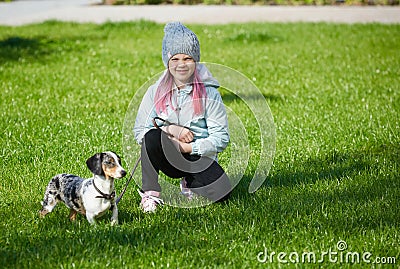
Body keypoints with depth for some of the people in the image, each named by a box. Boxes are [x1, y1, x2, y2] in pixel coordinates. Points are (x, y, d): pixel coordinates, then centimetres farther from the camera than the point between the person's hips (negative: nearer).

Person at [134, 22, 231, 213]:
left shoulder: (209, 93, -4)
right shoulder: (155, 93, 2)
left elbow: (221, 138, -7)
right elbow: (139, 132, -1)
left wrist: (189, 148, -19)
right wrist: (169, 129, -17)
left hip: (199, 157, 0)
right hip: (167, 158, 0)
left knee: (221, 193, -26)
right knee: (152, 136, -32)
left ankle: (190, 183, 10)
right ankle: (150, 193, -16)